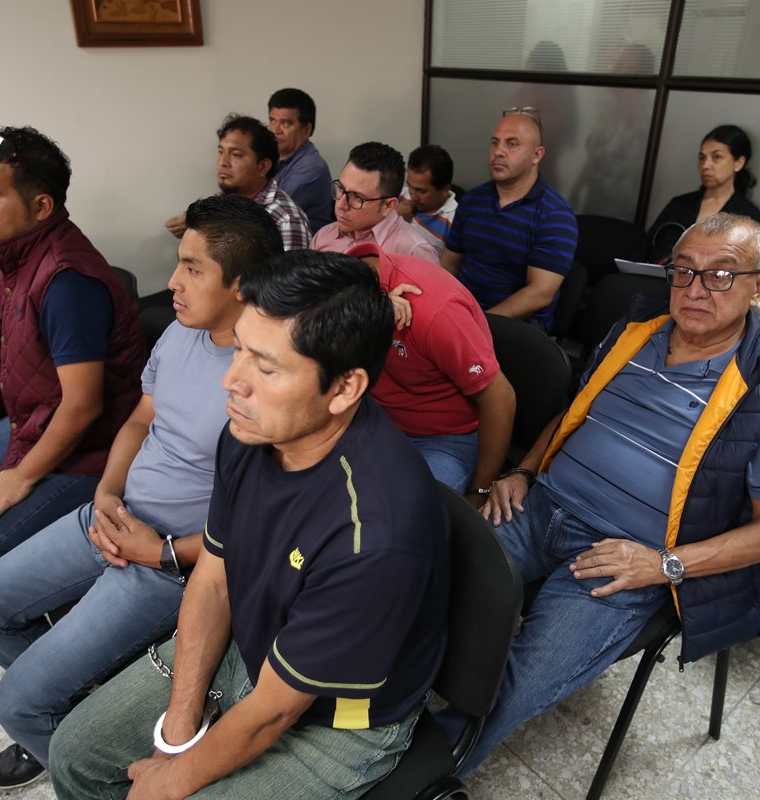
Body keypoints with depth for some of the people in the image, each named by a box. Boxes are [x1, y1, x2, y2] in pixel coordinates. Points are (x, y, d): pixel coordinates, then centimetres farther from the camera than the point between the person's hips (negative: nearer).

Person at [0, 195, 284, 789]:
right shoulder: (181, 332, -1)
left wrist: (163, 554, -19)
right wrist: (107, 494, -3)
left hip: (176, 562, -8)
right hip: (114, 518, 8)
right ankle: (65, 703, 40)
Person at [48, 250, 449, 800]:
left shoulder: (375, 533, -39)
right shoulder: (252, 431, -17)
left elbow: (272, 710, -24)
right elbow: (212, 579, -3)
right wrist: (180, 723, -5)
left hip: (337, 721, -5)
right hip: (245, 644, 6)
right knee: (75, 753, 12)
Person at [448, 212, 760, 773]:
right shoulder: (631, 334, 9)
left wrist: (665, 563, -15)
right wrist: (523, 472, 7)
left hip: (622, 564, -5)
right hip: (539, 510, 6)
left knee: (513, 692, -23)